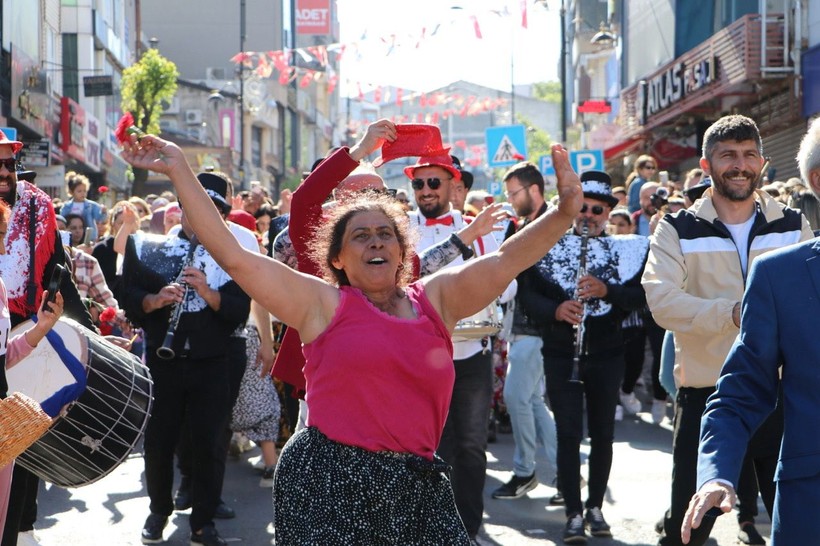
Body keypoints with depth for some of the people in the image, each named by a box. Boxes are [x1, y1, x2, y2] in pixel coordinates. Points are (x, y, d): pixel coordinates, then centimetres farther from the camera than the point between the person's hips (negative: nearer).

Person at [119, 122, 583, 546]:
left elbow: (506, 260, 9)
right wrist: (180, 171, -4)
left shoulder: (436, 299, 11)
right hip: (328, 481, -3)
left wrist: (565, 213, -4)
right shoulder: (323, 303, 2)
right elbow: (232, 255, -2)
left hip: (418, 484, 4)